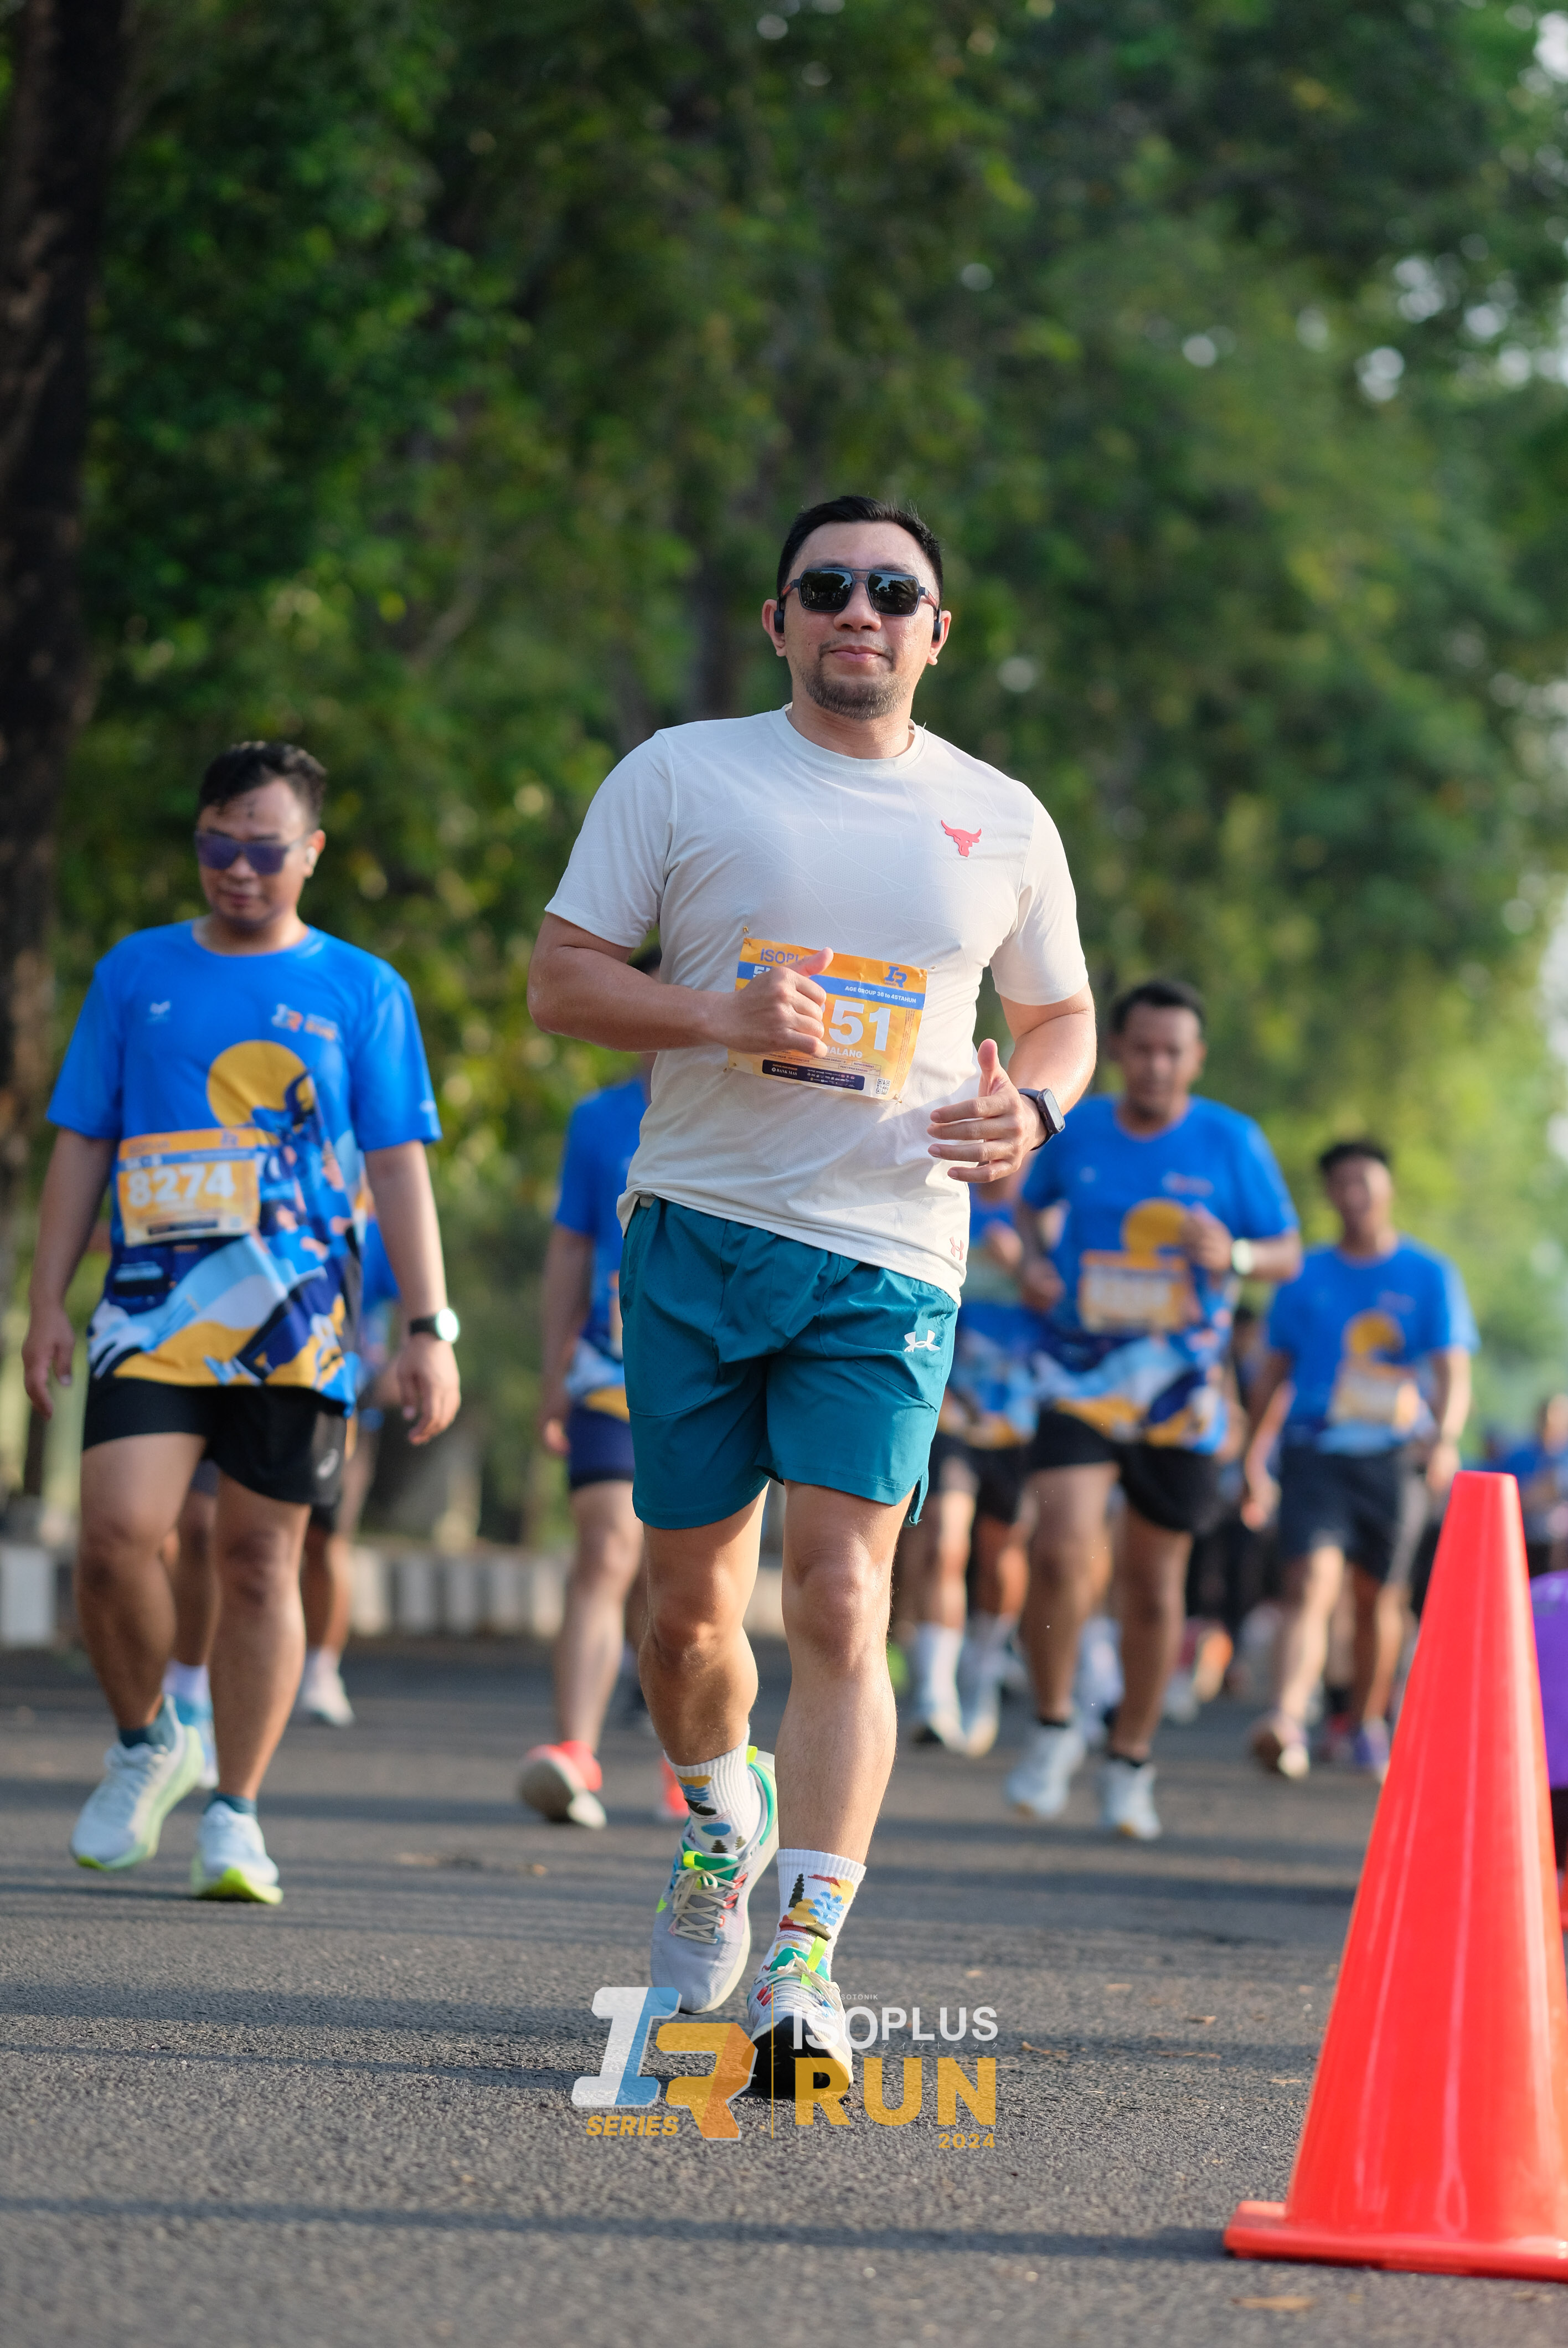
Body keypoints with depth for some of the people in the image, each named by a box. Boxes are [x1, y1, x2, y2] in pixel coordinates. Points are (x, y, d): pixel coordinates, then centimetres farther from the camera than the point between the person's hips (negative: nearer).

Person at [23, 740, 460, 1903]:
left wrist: (430, 1328, -1)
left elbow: (399, 1167, 6)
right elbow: (82, 1146, 13)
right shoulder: (138, 973, 11)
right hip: (152, 1310, 1)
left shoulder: (361, 990, 8)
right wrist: (48, 1301, 6)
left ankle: (235, 1813, 10)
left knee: (260, 1557, 1)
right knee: (118, 1528, -15)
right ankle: (146, 1742, 10)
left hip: (294, 1320, -1)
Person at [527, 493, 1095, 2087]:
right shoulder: (681, 775, 4)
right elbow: (562, 976, 2)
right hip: (698, 1234, 1)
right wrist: (724, 1018, -15)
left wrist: (1035, 1107, -3)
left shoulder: (1000, 821, 9)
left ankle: (806, 1962, -15)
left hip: (889, 1261, -1)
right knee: (689, 1600, 8)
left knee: (838, 1604, -14)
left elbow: (1061, 1014, 20)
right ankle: (722, 1815, 39)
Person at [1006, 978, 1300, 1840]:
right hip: (1081, 1380, 0)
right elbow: (1030, 1203, 21)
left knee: (1154, 1582, 7)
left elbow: (1289, 1254, 2)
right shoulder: (1075, 1128, 2)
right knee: (1063, 1551, -20)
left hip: (1179, 1389, 0)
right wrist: (1031, 1262, 0)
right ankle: (1053, 1729, 1)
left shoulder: (1231, 1141, -2)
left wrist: (1232, 1256, -19)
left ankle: (1129, 1762, 25)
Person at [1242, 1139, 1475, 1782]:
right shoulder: (1306, 1277, 9)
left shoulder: (1430, 1276, 4)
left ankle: (1367, 1722, 27)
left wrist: (1445, 1437, -23)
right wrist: (1253, 1455, 14)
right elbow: (1273, 1370, 17)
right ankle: (1287, 1720, -31)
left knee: (1379, 1597, 8)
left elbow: (1452, 1372, -4)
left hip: (1394, 1457, 0)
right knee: (1311, 1583, -18)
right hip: (1314, 1451, 0)